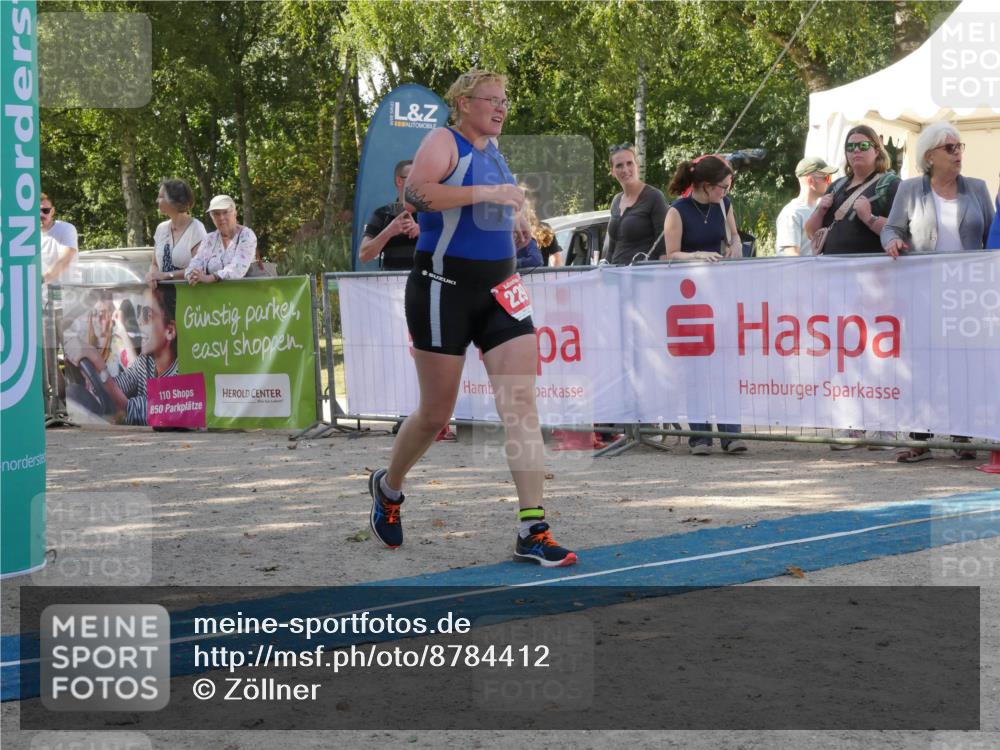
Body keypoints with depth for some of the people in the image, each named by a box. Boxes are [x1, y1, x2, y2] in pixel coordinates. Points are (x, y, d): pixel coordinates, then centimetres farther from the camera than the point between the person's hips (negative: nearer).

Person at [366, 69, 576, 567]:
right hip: (444, 288, -6)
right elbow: (416, 192, -25)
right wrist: (487, 193, -28)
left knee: (521, 403, -7)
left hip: (498, 291, 6)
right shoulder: (444, 142, -7)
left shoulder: (493, 148, 15)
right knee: (436, 413, 3)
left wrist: (512, 218, 14)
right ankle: (388, 487, 32)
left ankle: (532, 531, -9)